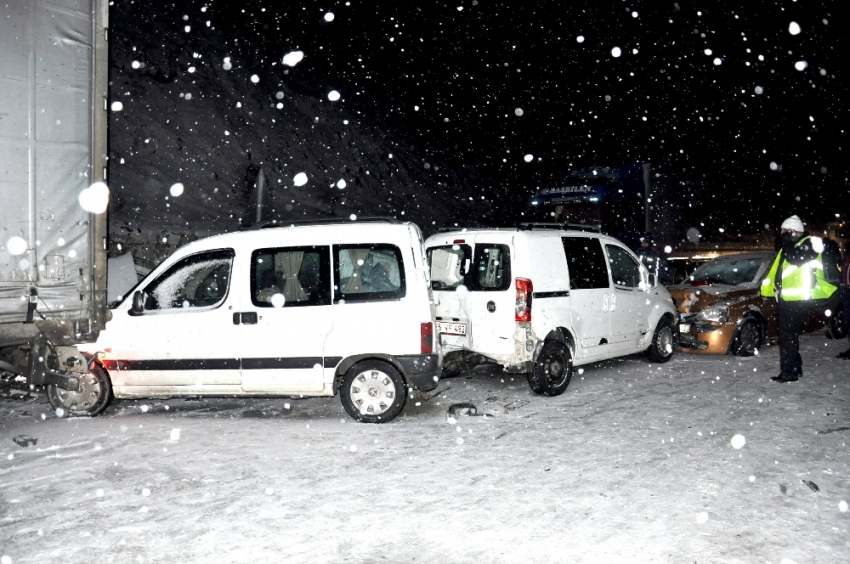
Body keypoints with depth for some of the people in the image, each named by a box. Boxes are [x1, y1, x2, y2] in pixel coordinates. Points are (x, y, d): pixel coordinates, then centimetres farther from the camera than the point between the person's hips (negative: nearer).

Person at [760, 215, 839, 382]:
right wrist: (768, 289, 19)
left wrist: (787, 243, -14)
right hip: (785, 298, 10)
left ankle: (789, 373, -9)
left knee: (788, 336, -11)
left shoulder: (809, 244, -7)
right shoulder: (789, 248, 21)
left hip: (797, 300, -10)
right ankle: (795, 368, 25)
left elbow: (795, 259, -26)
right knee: (788, 335, 15)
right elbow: (775, 271, 24)